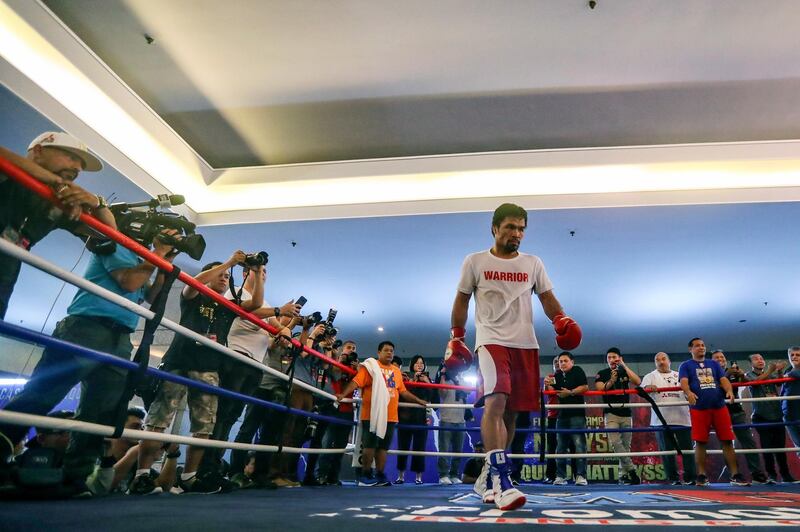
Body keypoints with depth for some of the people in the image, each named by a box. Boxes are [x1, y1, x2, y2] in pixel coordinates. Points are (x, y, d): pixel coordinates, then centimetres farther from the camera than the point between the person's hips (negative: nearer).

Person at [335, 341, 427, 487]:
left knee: (383, 447, 10)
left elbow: (403, 391, 23)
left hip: (390, 416, 6)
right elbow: (356, 382, -13)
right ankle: (366, 475, 12)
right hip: (372, 415, -5)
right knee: (370, 445, 0)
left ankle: (380, 476, 19)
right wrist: (343, 394, -25)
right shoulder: (371, 366, -3)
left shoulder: (397, 371, 16)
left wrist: (418, 400, 24)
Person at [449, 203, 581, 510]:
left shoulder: (533, 263, 13)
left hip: (525, 344, 4)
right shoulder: (475, 262, 5)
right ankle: (500, 481, -22)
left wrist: (561, 320, -9)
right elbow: (462, 301, 9)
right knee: (495, 403, -24)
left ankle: (488, 477, 23)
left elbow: (547, 298, 11)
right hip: (491, 340, -4)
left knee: (511, 412, 8)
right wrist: (456, 337, 6)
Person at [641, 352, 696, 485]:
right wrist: (650, 387, -31)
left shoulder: (679, 375, 19)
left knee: (687, 448, 2)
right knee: (667, 450, 1)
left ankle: (690, 477, 12)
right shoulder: (651, 376, 9)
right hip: (662, 419, -2)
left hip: (682, 417, 2)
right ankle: (673, 478, 10)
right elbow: (643, 389, -8)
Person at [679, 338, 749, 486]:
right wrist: (688, 393, -30)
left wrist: (729, 391, -16)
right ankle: (701, 476, 6)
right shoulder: (686, 366, 8)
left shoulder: (714, 364, 19)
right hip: (699, 408, -3)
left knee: (727, 441, 2)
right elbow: (684, 382, -8)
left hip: (719, 406, 3)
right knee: (700, 442, -1)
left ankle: (735, 475, 9)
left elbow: (723, 379, 5)